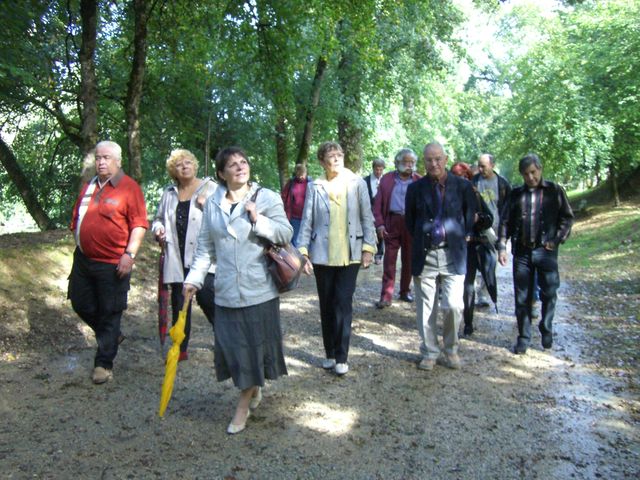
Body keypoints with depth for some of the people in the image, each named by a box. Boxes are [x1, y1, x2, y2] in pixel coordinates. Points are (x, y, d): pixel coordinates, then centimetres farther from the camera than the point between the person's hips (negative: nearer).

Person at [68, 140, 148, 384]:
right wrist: (79, 245, 17)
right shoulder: (89, 186, 11)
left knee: (109, 313, 3)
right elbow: (77, 218, 21)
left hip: (113, 263, -7)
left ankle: (104, 363, 16)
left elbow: (139, 225, -14)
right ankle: (112, 336, 40)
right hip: (83, 259, 7)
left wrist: (129, 254, -20)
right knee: (81, 304, 16)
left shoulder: (129, 188, -10)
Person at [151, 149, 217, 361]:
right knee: (179, 303, 9)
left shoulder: (211, 188, 3)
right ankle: (181, 348, 22)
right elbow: (158, 218, 25)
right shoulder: (169, 193, 15)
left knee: (207, 298, -13)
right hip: (177, 258, 5)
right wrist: (158, 228, 3)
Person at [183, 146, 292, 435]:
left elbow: (286, 233, -7)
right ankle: (254, 389, 34)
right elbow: (204, 247, 9)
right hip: (226, 291, 3)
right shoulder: (212, 204, 7)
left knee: (255, 344, 5)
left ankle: (244, 404, 22)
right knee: (232, 345, 8)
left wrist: (258, 220, -20)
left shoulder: (267, 198, -3)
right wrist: (194, 279, 2)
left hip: (259, 289, -3)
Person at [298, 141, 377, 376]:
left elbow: (367, 217, 0)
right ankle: (329, 353, 23)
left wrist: (368, 247, -5)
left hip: (350, 254, -1)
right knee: (327, 305, 10)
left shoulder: (357, 183, 0)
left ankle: (341, 357, 7)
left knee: (343, 304, -3)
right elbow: (307, 221, 1)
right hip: (322, 255, 1)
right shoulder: (315, 186, 0)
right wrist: (303, 252, -5)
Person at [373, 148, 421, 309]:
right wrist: (379, 224, -6)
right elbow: (378, 203, 3)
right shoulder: (387, 179, 5)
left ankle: (405, 291, 27)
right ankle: (386, 295, 1)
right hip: (392, 222, 0)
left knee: (408, 259, 11)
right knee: (389, 259, -1)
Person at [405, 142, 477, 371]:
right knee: (425, 309, 7)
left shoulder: (462, 185, 0)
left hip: (453, 255, -1)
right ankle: (430, 353, 23)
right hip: (424, 255, 1)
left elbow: (471, 214, 13)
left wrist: (464, 235, 9)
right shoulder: (415, 188, 2)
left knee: (454, 305, -6)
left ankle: (450, 350, 18)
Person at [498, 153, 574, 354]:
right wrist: (502, 247, 0)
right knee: (522, 297, 5)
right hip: (522, 251, 2)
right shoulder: (516, 194, 9)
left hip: (546, 251, -2)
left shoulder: (554, 190, 3)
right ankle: (523, 337, 15)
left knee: (549, 294, 4)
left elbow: (567, 217, 5)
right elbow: (505, 221, 8)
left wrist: (557, 240, -5)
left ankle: (546, 330, 26)